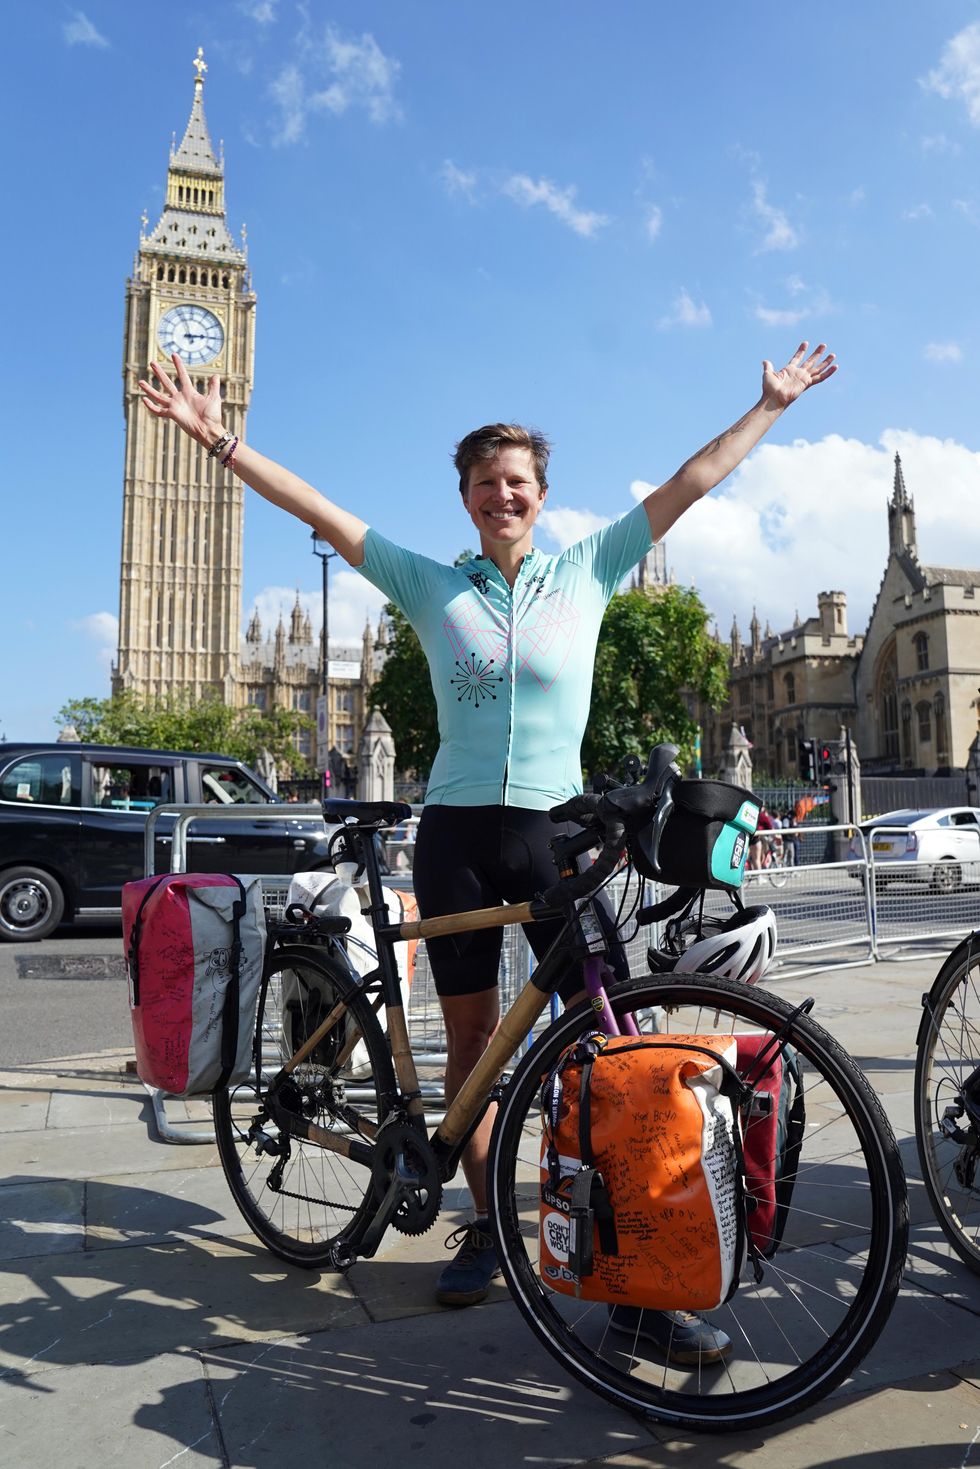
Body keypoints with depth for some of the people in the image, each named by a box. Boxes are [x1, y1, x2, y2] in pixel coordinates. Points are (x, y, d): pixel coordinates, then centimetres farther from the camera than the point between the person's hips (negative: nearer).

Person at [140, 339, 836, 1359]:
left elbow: (688, 485, 8)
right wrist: (217, 437, 4)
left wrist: (770, 405, 11)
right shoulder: (431, 585, 6)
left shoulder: (586, 572, 6)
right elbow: (321, 513, 4)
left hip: (555, 828, -1)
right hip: (456, 832, 1)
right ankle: (485, 1224, 27)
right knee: (471, 1034, 10)